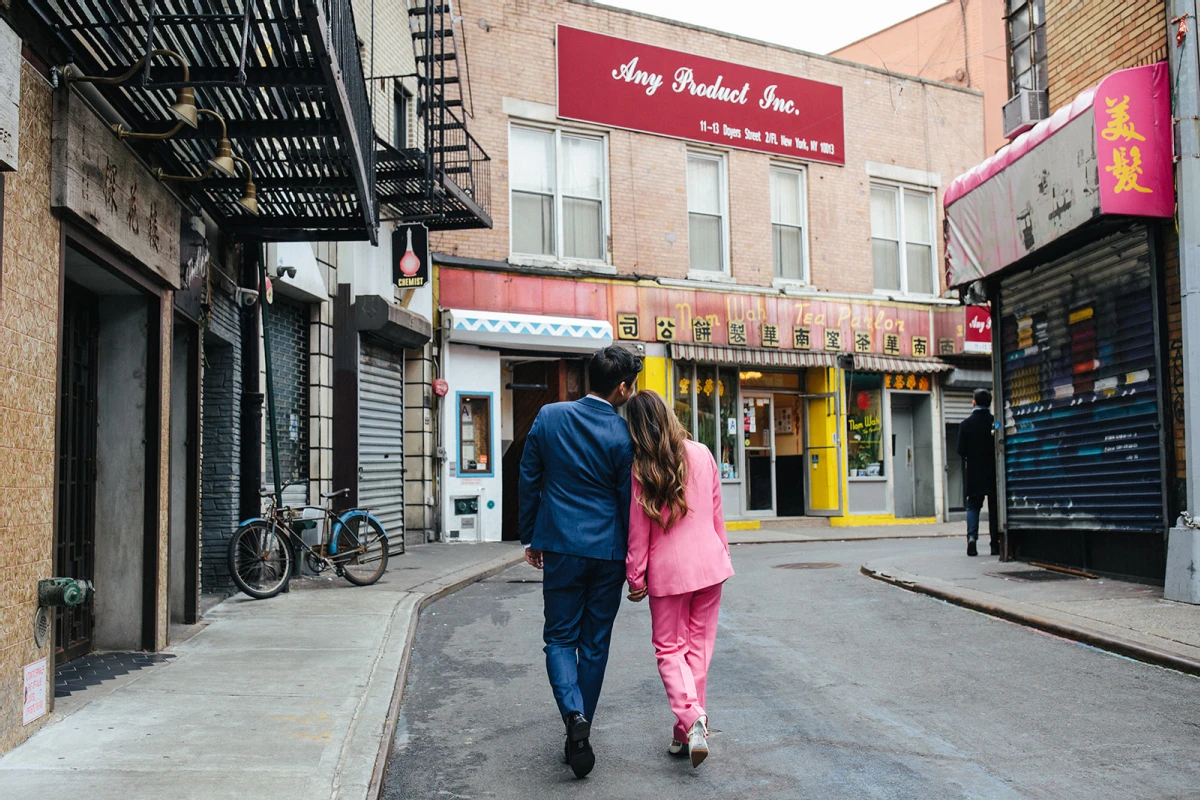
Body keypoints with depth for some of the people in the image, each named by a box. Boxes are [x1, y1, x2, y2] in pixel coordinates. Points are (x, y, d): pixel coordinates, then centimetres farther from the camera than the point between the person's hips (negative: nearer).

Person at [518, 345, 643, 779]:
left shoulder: (549, 417, -3)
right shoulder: (624, 435, -10)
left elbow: (529, 481, 3)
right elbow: (628, 501, -4)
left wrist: (531, 537, 14)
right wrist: (631, 560, 9)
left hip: (561, 547, 1)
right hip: (608, 551, -1)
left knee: (560, 637, 11)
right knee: (595, 643, 12)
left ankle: (575, 716, -13)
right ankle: (579, 737, 19)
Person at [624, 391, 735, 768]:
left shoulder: (640, 469, -9)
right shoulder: (702, 454, 1)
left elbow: (638, 529, -6)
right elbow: (716, 514, 8)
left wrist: (635, 578, 2)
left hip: (668, 569, -3)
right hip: (709, 562, 3)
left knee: (669, 648, 9)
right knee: (699, 645, 12)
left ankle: (690, 719, -12)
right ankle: (689, 729, 17)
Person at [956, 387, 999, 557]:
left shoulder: (966, 424, -5)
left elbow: (961, 451, -6)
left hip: (975, 474, 0)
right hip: (994, 473, 0)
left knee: (973, 506, 8)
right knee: (995, 508, 7)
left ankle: (972, 537, -11)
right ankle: (996, 544, 7)